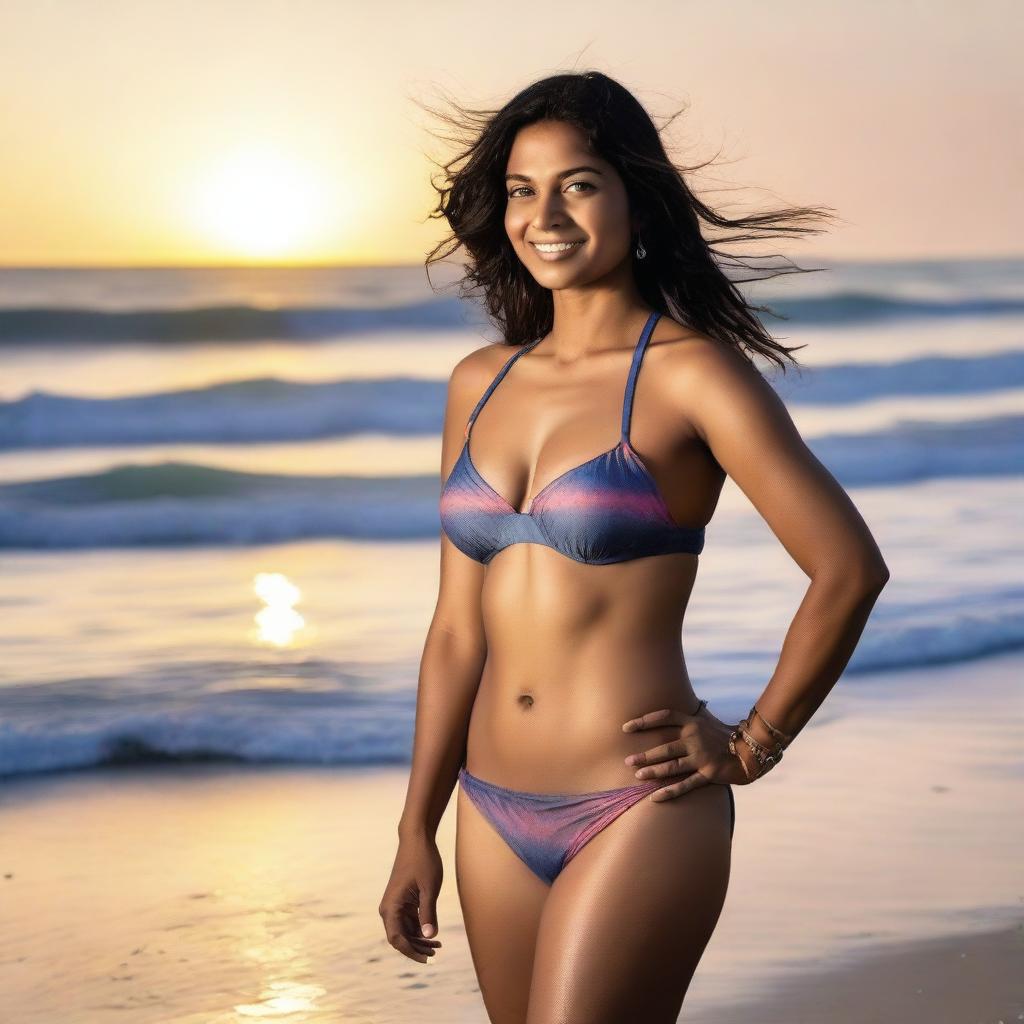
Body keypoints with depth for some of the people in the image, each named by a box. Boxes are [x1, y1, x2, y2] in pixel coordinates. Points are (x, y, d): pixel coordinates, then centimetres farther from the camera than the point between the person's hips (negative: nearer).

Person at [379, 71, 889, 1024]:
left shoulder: (691, 373, -8)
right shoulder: (480, 383, 9)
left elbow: (850, 568, -9)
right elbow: (459, 627, 13)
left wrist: (752, 745, -3)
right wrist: (416, 834, 13)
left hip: (639, 813, -6)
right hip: (496, 817, 6)